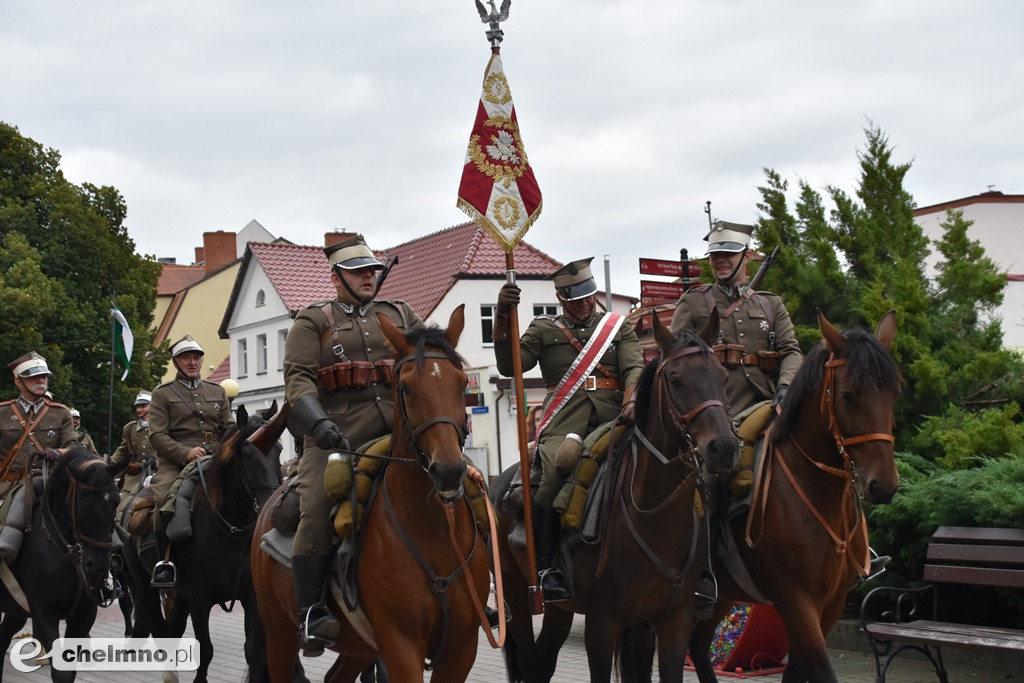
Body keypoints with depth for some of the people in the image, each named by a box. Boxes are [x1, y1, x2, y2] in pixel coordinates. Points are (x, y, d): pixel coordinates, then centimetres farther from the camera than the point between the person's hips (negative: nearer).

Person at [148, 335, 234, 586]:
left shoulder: (217, 391, 23)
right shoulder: (162, 394, 11)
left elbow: (229, 428, 17)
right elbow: (157, 436, -1)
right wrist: (186, 453, -16)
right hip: (175, 461, -3)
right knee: (164, 498, -32)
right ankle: (165, 561, -23)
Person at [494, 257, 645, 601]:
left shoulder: (619, 326, 20)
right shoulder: (543, 330, 17)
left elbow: (634, 367, 5)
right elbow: (509, 365, 4)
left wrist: (632, 401, -17)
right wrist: (503, 315, -9)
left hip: (612, 423, 2)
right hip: (564, 427, -2)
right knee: (555, 473, -32)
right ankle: (545, 565, -24)